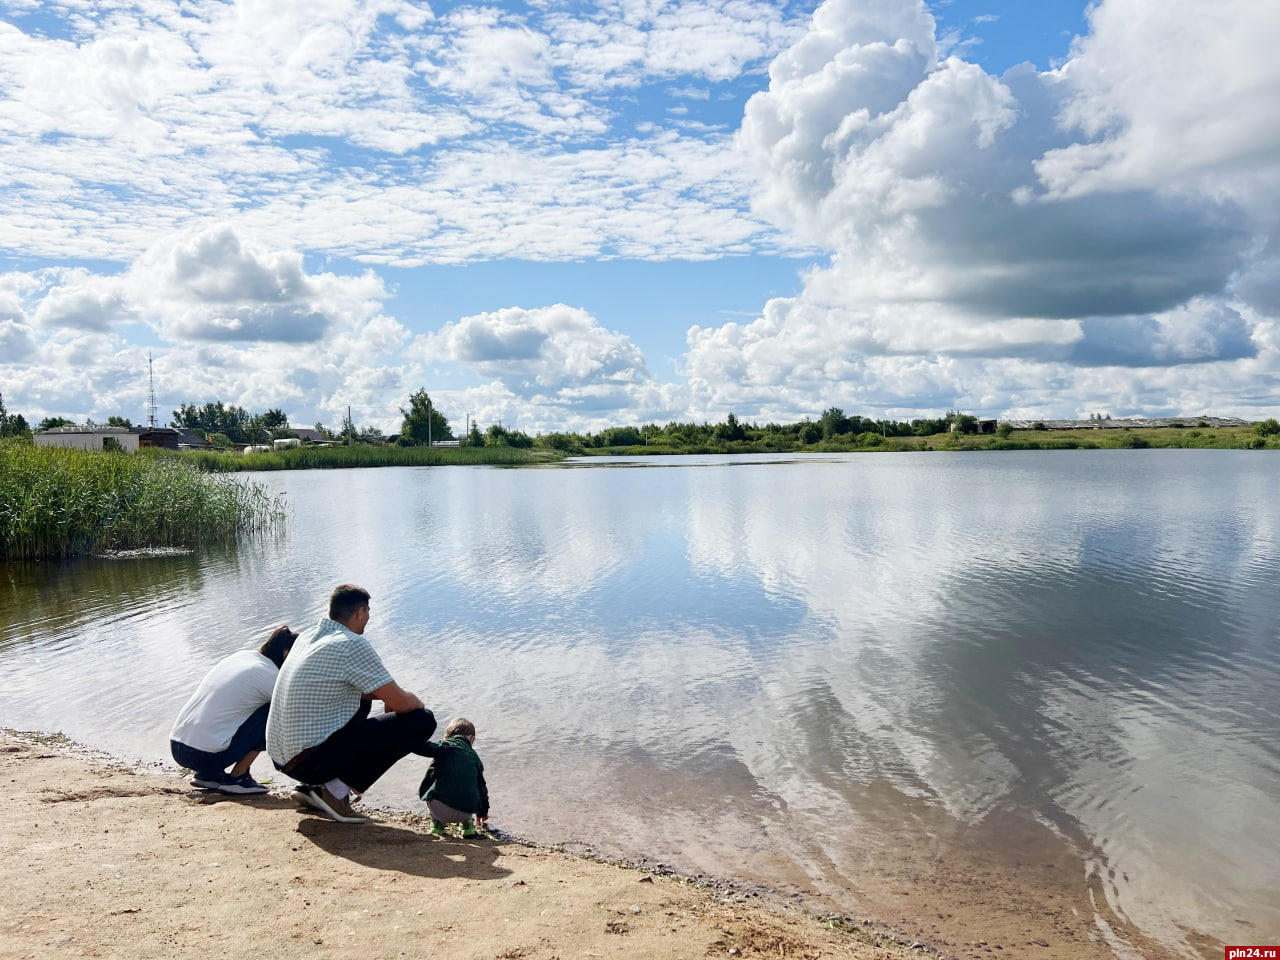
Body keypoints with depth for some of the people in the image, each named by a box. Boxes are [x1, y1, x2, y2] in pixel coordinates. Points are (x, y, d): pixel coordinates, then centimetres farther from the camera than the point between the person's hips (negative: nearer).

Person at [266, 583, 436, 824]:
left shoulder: (308, 636, 10)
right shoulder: (353, 645, -15)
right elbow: (402, 703, -14)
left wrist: (384, 694, 15)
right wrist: (415, 701, 9)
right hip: (314, 761, -9)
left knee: (360, 700, 32)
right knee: (422, 720, -7)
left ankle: (312, 786, 19)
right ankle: (337, 788, -6)